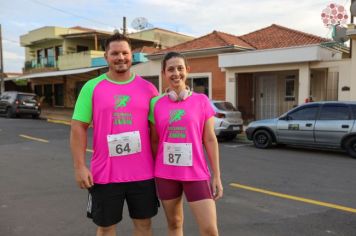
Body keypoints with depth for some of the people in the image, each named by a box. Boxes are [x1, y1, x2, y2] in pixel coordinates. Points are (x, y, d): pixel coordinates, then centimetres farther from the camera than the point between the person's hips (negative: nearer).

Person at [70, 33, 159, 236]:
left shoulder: (147, 88, 2)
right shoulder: (92, 87, -1)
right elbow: (78, 128, -2)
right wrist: (79, 166, -9)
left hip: (143, 173, 1)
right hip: (104, 174, -1)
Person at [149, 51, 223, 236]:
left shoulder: (202, 101, -3)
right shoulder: (157, 104, 1)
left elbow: (210, 140, -1)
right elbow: (154, 141, 8)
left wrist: (217, 176, -3)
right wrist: (153, 173, 10)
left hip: (196, 174, -1)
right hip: (165, 175, 2)